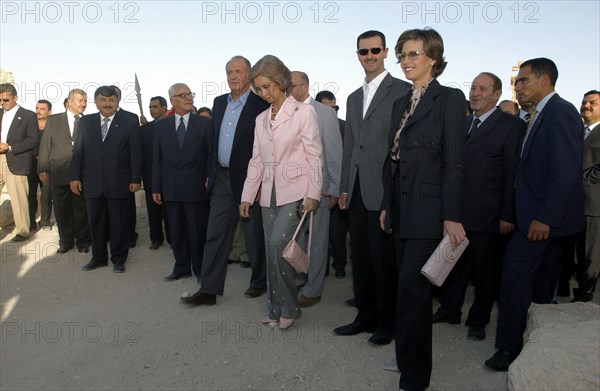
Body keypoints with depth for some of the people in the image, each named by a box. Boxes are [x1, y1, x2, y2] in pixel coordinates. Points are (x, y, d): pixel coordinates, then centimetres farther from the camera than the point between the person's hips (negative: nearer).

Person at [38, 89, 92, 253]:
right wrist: (43, 169, -1)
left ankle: (83, 241, 20)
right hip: (59, 173, 1)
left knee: (81, 209, 6)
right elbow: (45, 145, 5)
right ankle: (66, 241, 23)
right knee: (62, 209, 9)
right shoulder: (53, 120, 7)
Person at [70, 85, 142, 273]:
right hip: (92, 183, 3)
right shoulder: (85, 122, 9)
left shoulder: (129, 124, 0)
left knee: (119, 224, 6)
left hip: (119, 184, -3)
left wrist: (136, 179, -6)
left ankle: (118, 259, 21)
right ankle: (98, 257, 27)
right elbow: (78, 151, 9)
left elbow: (136, 154, -2)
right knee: (96, 223, 11)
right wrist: (75, 176, 4)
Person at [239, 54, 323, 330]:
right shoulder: (261, 119, 13)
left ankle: (287, 307, 1)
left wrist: (313, 194, -12)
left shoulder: (303, 112, -3)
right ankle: (276, 307, 21)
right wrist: (247, 196, 10)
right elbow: (257, 160, 14)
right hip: (269, 194, 6)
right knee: (272, 251, 7)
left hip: (295, 191, -6)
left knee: (277, 244, -17)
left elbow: (314, 155, -6)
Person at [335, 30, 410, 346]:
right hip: (357, 190, 7)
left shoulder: (402, 91, -2)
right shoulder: (354, 98, 20)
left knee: (384, 258, 1)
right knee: (360, 257, 12)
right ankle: (366, 316, 26)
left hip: (384, 189, -7)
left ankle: (387, 322, 18)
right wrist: (344, 187, 15)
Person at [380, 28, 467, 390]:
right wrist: (387, 205, 14)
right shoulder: (401, 103, 16)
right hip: (401, 208, 7)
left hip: (428, 210, -7)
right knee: (413, 288, 16)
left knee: (411, 289, -5)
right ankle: (414, 361, 33)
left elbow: (454, 162, -12)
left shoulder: (450, 99, -5)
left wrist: (452, 216, -16)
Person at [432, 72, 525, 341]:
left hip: (487, 215, -5)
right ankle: (449, 310, 33)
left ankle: (478, 320, 27)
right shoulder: (463, 124, 13)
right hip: (457, 212, 5)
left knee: (484, 270, 10)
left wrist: (508, 215, -12)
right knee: (454, 264, 15)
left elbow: (513, 174, -9)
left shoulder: (511, 125, -5)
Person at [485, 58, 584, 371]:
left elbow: (565, 171, -21)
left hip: (543, 215, -10)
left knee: (516, 269, -9)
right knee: (542, 277, 16)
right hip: (547, 214, 10)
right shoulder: (542, 115, 16)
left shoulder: (560, 112, -13)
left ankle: (511, 347, 1)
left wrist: (545, 217, -23)